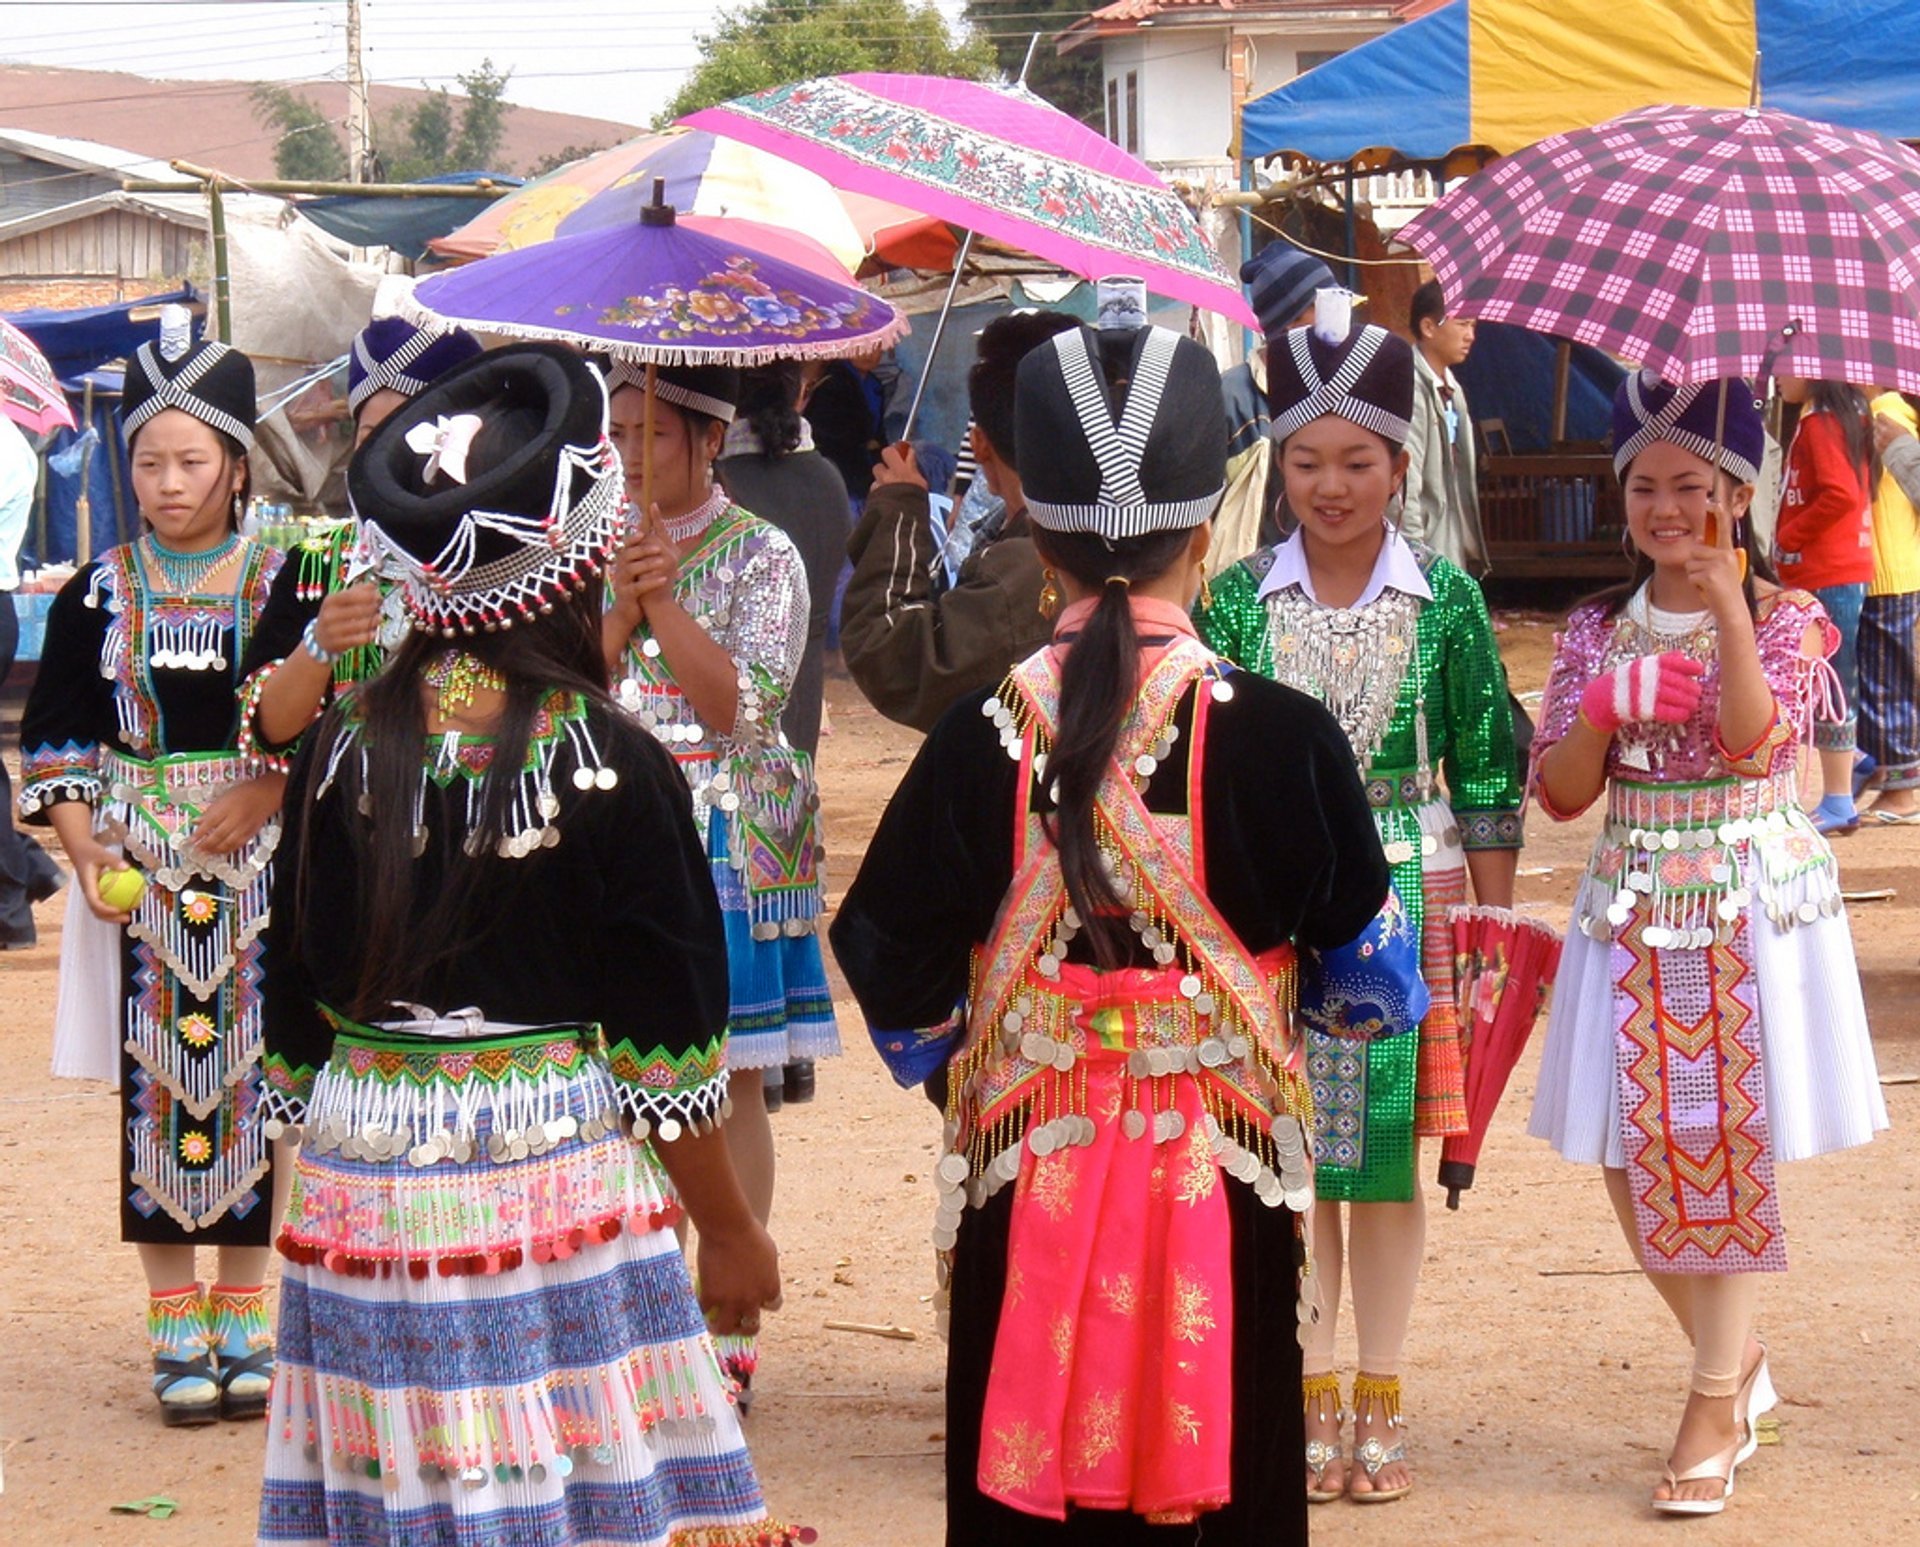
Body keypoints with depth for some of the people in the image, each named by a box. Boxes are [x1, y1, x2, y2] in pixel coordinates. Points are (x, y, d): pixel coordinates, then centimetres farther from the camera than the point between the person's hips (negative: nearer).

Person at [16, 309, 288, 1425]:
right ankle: (177, 1332, 8)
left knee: (250, 1080, 2)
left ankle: (244, 1320, 13)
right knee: (156, 1086, 1)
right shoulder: (98, 598, 2)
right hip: (138, 874, 1)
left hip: (259, 869, -1)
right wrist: (84, 843, -9)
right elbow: (53, 738, 5)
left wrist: (270, 789, -13)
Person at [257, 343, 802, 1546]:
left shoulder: (346, 750, 2)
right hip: (557, 1178, -4)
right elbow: (666, 1042, -6)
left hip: (365, 1190, 4)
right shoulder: (611, 765, -9)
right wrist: (730, 1233, 5)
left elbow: (297, 1012, 9)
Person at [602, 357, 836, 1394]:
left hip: (724, 840, -3)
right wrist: (625, 602, -13)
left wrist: (664, 599, -16)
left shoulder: (763, 558, -1)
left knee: (730, 1083, 1)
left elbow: (742, 703, -12)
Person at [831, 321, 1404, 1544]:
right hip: (1222, 1189, -1)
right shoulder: (1281, 735, -9)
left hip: (1027, 1184, 1)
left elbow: (892, 970, -2)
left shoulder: (988, 736, -7)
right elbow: (1366, 954, 2)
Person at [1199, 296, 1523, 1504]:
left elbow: (1488, 776, 2)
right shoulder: (1238, 600, 1)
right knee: (1291, 1156, 5)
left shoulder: (1446, 602, 0)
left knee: (1392, 1154, 6)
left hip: (1407, 899, -1)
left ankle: (1382, 1406, 17)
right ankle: (1313, 1402, 17)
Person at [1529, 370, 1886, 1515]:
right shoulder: (1599, 632, 6)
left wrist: (1726, 605, -33)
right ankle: (1739, 1362, 25)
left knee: (1731, 1150, -5)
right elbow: (1560, 792, 2)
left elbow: (1753, 734, -24)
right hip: (1637, 910, 4)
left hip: (1752, 909, -4)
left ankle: (1716, 1405, 3)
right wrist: (1607, 707, -16)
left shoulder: (1786, 619, -5)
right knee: (1635, 1159, 4)